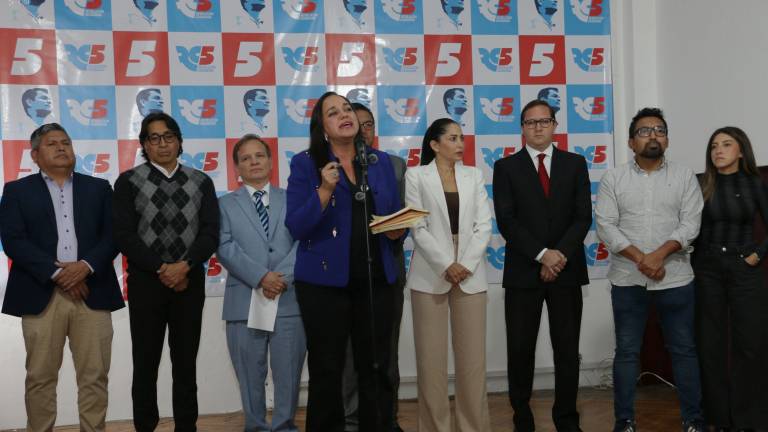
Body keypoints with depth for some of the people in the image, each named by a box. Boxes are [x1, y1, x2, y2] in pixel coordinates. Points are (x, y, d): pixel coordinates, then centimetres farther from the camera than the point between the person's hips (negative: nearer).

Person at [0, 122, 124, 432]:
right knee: (40, 377, 4)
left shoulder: (98, 188, 15)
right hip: (41, 294, -1)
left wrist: (86, 266, -12)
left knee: (94, 376, 2)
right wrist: (57, 272, -12)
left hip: (92, 293, 1)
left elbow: (113, 235, 5)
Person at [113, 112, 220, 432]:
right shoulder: (128, 182, 3)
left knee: (186, 364, 7)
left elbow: (210, 233, 0)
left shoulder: (201, 182, 8)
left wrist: (184, 266, -14)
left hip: (190, 282, 2)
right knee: (145, 363, 4)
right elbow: (124, 235, -5)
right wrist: (161, 270, -12)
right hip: (146, 282, -1)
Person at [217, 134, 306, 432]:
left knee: (288, 370, 3)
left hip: (289, 298, 1)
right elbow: (225, 248, -3)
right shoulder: (226, 204, 10)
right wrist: (260, 277, -15)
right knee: (250, 373, 6)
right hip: (245, 299, 0)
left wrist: (282, 276, -14)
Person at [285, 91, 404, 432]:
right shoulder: (305, 164, -1)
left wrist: (397, 231, -6)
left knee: (376, 367, 8)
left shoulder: (381, 162, 10)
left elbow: (395, 216, 16)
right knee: (326, 369, 5)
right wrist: (325, 190, -21)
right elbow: (296, 227, -9)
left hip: (375, 279, 3)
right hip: (324, 280, -3)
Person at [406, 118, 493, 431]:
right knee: (431, 358, 0)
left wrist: (466, 265, -10)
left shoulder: (474, 176, 11)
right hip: (431, 274, -2)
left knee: (472, 357, 3)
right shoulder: (416, 176, 3)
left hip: (470, 273, 2)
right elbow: (418, 228, -4)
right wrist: (446, 265, -14)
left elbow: (483, 225, 4)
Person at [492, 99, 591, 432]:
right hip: (523, 271, -1)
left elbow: (583, 215, 1)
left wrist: (561, 254, -13)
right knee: (520, 350, 3)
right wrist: (542, 254, -14)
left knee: (567, 350, 6)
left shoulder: (575, 164, 9)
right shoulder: (506, 167, 4)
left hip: (567, 269, 1)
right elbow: (506, 220, -6)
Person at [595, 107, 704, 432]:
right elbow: (605, 226, -4)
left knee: (684, 349, 7)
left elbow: (691, 223, -3)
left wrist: (661, 254, -17)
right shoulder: (613, 178, 3)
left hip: (675, 279, 0)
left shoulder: (684, 176, 5)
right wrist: (640, 259, -14)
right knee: (627, 351, 6)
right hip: (627, 280, 0)